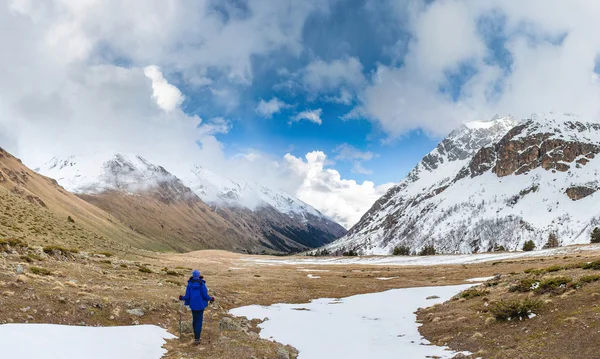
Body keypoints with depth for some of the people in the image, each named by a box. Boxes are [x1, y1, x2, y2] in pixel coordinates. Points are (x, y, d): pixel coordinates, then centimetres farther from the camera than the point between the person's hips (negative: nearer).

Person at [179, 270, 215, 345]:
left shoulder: (190, 284, -5)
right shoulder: (202, 284, -11)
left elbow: (187, 296, -5)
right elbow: (205, 295, -12)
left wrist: (182, 298, 16)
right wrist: (211, 299, 7)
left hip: (193, 305, 3)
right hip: (201, 305, -2)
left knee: (195, 319, 21)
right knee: (199, 321, 2)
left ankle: (196, 334, 36)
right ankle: (197, 339, -5)